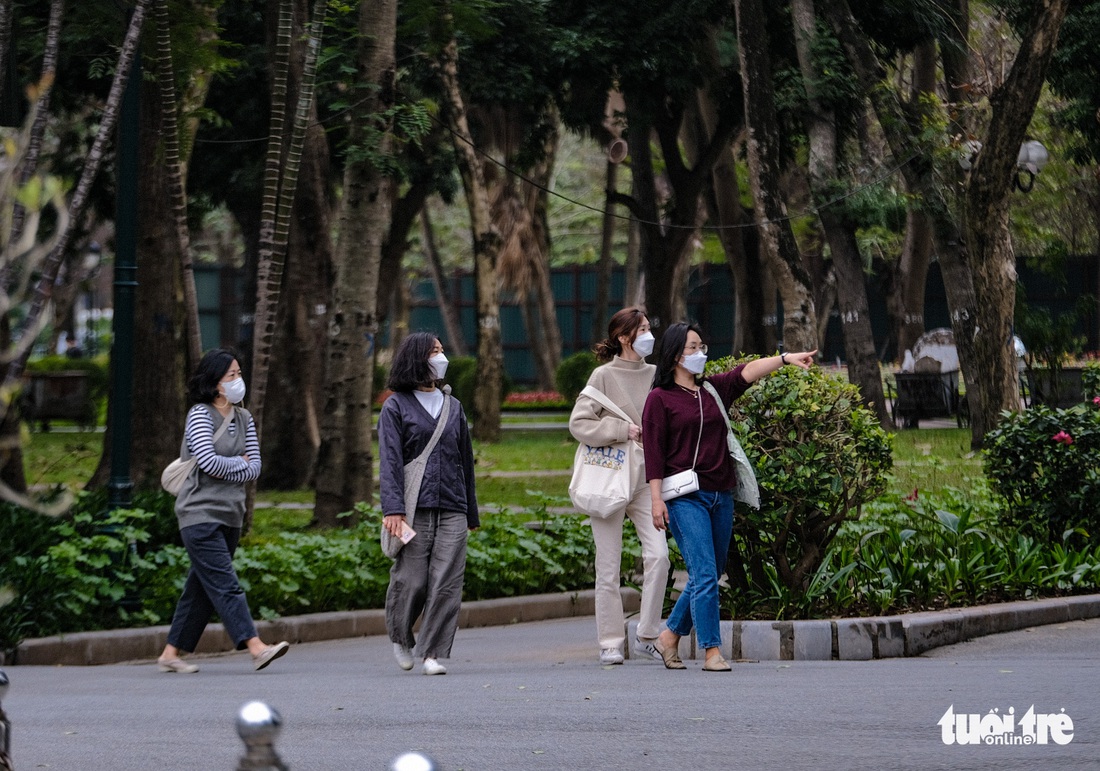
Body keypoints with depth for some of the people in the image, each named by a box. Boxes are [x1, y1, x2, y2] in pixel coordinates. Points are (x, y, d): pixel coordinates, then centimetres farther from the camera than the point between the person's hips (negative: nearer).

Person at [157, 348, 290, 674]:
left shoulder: (244, 418, 14)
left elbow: (255, 468, 8)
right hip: (200, 513, -7)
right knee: (225, 585, -14)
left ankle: (171, 653, 15)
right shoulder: (200, 415, -6)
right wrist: (239, 463, -3)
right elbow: (209, 461, -18)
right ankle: (255, 647, -25)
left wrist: (225, 470, -8)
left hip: (230, 514, 7)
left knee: (201, 589, 8)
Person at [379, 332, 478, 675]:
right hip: (413, 509, -4)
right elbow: (389, 460, -5)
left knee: (447, 584, -7)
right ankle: (401, 639, 23)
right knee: (411, 581, -4)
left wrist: (472, 513, 21)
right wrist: (393, 508, -16)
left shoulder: (453, 406, 18)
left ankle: (434, 653, -4)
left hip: (452, 510, 4)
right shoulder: (396, 407, 4)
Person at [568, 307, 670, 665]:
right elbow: (579, 423, -8)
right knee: (609, 566, 1)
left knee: (658, 555, -12)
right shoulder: (604, 376, -4)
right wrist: (623, 430, -14)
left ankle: (646, 636, 0)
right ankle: (610, 643, 9)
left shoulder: (654, 375, 8)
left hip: (646, 479, 3)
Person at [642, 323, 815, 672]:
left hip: (721, 495, 6)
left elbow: (746, 372, -1)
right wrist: (656, 499, -13)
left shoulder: (714, 389, 14)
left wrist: (785, 359, -16)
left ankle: (670, 635, 27)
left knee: (709, 575, 11)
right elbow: (654, 451, -6)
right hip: (685, 498, -6)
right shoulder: (660, 398, -2)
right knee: (704, 575, -13)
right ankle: (712, 652, -10)